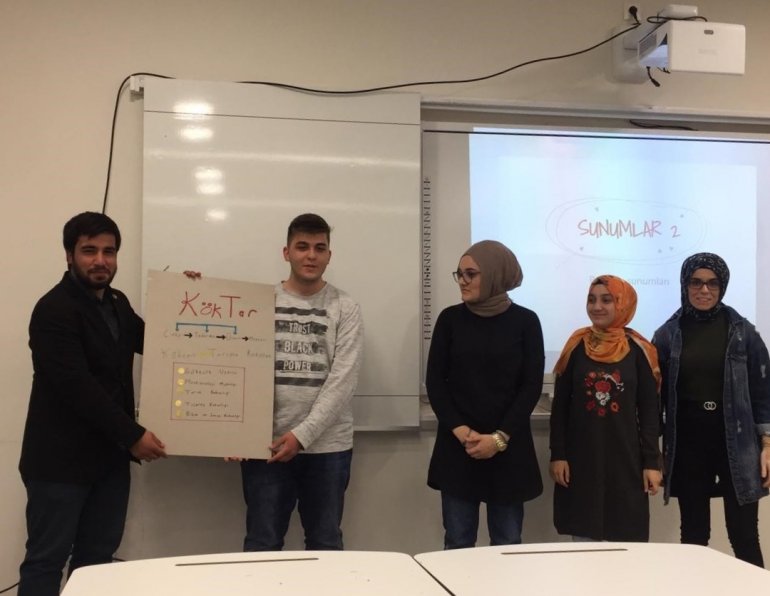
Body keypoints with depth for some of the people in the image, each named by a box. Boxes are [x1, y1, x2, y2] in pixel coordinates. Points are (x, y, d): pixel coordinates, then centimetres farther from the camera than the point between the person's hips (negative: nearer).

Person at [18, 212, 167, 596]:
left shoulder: (118, 304, 11)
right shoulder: (54, 310, -14)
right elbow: (77, 387, -22)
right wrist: (133, 435, -19)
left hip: (110, 457, 7)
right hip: (61, 460, -7)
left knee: (97, 558, 10)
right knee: (47, 560, 0)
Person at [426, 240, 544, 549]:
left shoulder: (525, 321, 0)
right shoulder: (450, 319, 3)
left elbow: (531, 386, -2)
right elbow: (435, 381, 1)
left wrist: (500, 437, -11)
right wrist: (461, 432, -11)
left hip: (508, 448, -1)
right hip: (457, 446, 1)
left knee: (507, 543, 5)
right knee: (458, 542, 3)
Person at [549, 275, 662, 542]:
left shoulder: (638, 351, -1)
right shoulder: (576, 346, 1)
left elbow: (649, 410, 1)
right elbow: (560, 405, 3)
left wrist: (652, 462, -3)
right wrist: (557, 455, -2)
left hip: (625, 458, -1)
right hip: (581, 457, 1)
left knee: (626, 538, 2)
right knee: (583, 537, 6)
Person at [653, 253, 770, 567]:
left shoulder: (742, 331, 2)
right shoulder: (668, 335, 2)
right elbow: (655, 395, 3)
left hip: (736, 441, -1)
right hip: (688, 442, 1)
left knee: (744, 537, 1)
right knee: (693, 534, 9)